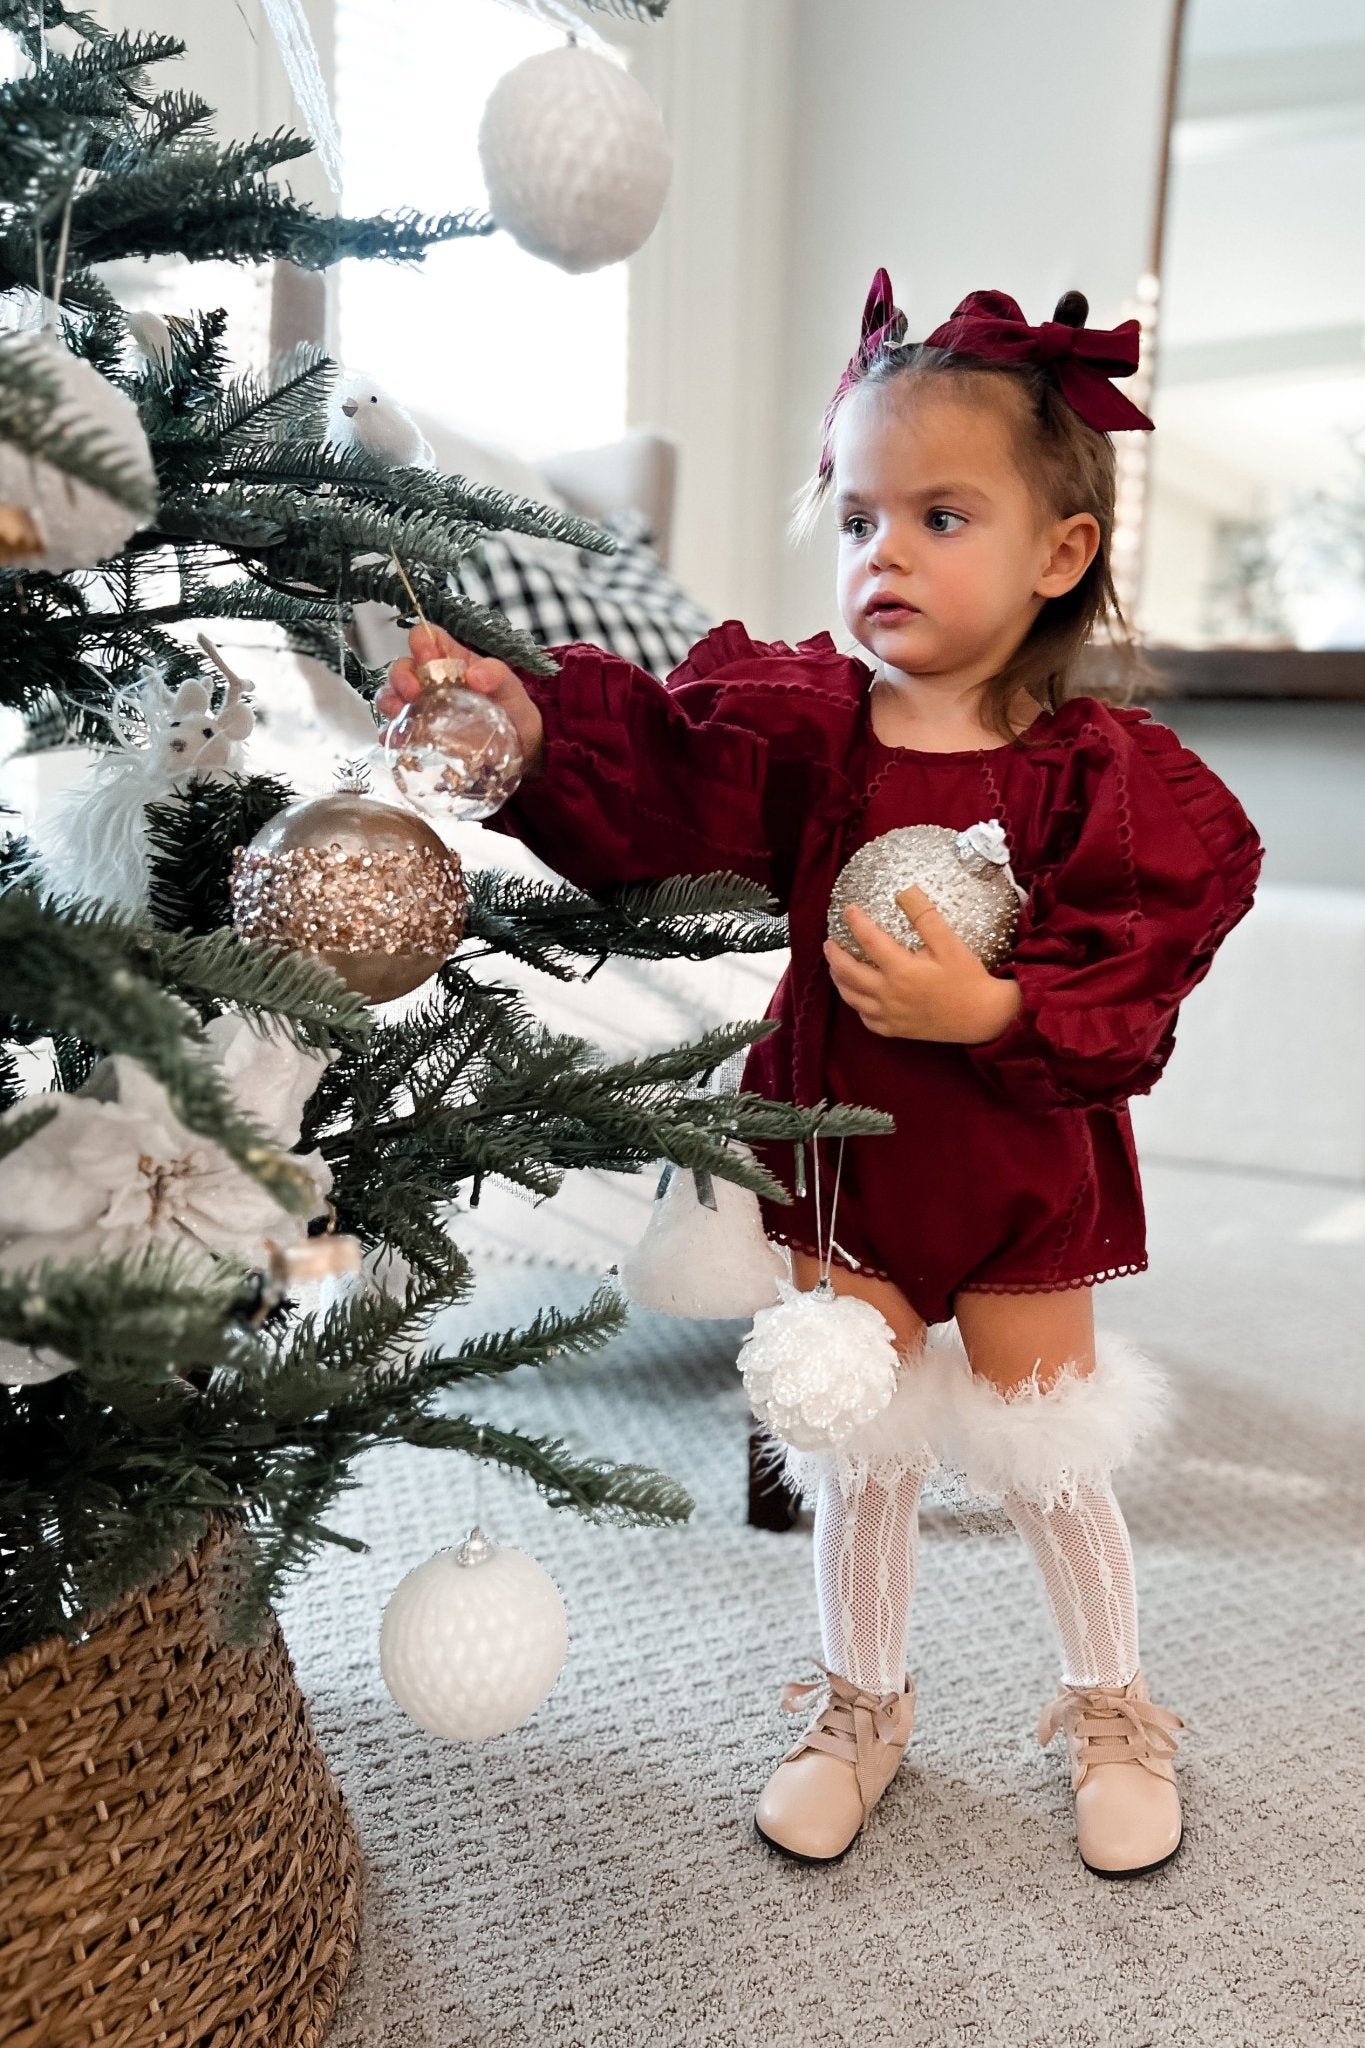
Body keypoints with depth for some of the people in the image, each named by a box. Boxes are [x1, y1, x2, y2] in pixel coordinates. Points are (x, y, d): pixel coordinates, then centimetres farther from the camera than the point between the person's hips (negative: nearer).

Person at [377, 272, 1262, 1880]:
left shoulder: (1105, 777, -14)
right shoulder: (801, 725, -9)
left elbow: (1123, 1004, -16)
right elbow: (644, 784, -25)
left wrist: (988, 1008, -32)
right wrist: (526, 728, -43)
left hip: (1021, 1180, -1)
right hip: (839, 1161, 2)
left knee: (1048, 1464, 17)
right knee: (858, 1455, 18)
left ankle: (1112, 1711, 46)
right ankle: (860, 1705, 44)